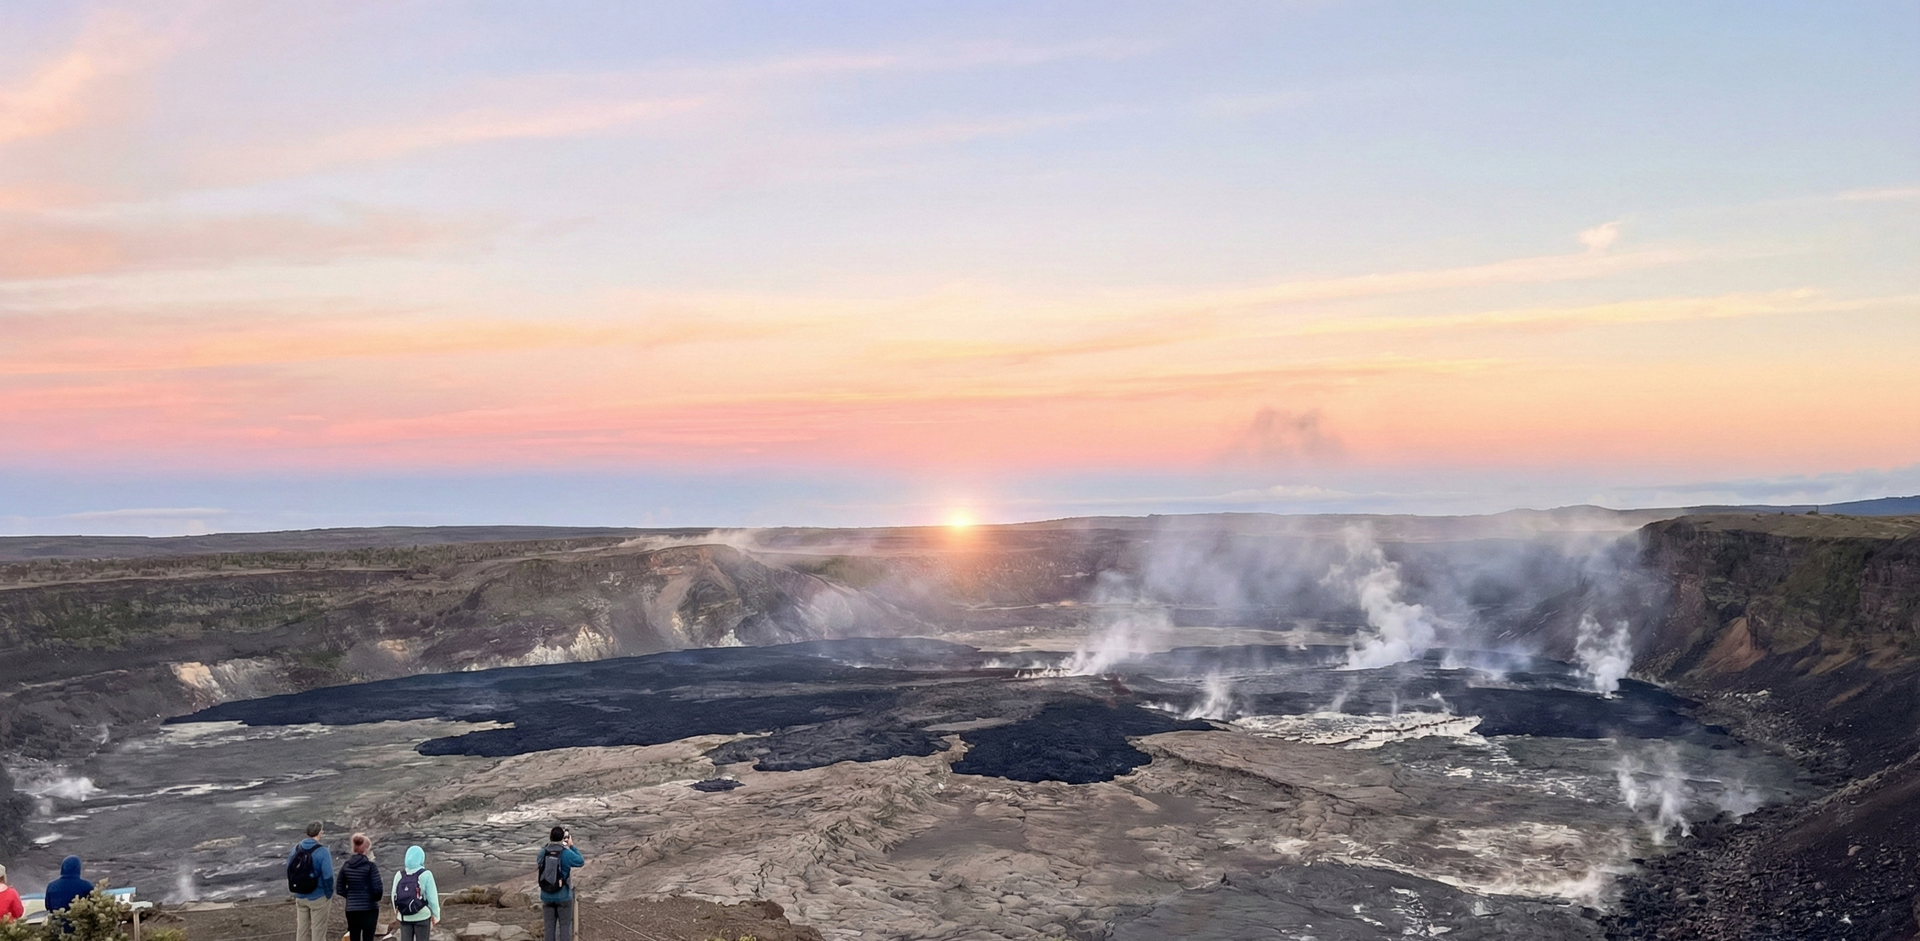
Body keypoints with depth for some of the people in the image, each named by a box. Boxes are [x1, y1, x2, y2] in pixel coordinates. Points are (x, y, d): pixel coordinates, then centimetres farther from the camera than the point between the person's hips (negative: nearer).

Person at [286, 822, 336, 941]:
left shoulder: (296, 849, 2)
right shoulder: (322, 851, -18)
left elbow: (290, 872, 8)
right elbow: (327, 876, -20)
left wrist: (297, 891, 16)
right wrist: (329, 895, -8)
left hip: (300, 897, 6)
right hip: (318, 897, -6)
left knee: (301, 929, 16)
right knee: (318, 930, 3)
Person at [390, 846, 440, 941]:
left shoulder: (399, 875, -1)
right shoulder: (425, 875, -12)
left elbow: (394, 895, 4)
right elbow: (432, 897, -10)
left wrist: (397, 910, 20)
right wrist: (436, 915, 1)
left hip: (404, 917, 4)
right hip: (422, 916, -3)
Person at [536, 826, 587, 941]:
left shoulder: (543, 852, -6)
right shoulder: (566, 853, -17)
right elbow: (581, 861, 0)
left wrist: (549, 843, 11)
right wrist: (571, 846, 4)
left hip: (547, 896, 3)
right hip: (563, 896, -3)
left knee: (550, 926, 12)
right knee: (564, 926, 6)